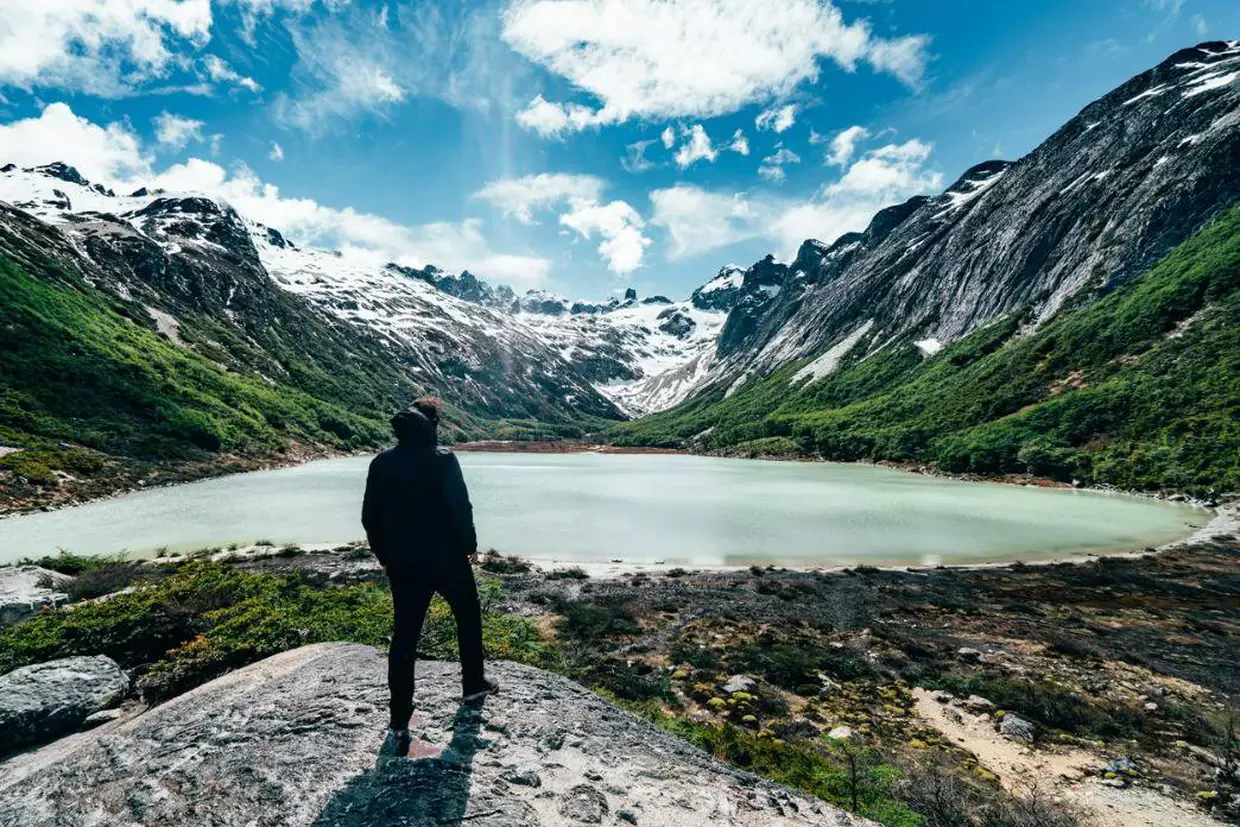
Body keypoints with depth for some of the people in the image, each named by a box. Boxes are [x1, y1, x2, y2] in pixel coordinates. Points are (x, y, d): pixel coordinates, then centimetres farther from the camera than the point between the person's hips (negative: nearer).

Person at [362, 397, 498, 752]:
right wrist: (469, 545, -1)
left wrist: (385, 557, 15)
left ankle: (400, 720, 17)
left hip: (402, 563, 4)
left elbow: (370, 517, 4)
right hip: (447, 558, -4)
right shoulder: (443, 459, -15)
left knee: (404, 637, 11)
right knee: (468, 618, 20)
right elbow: (460, 508, -17)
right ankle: (474, 684, 33)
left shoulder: (381, 463, 0)